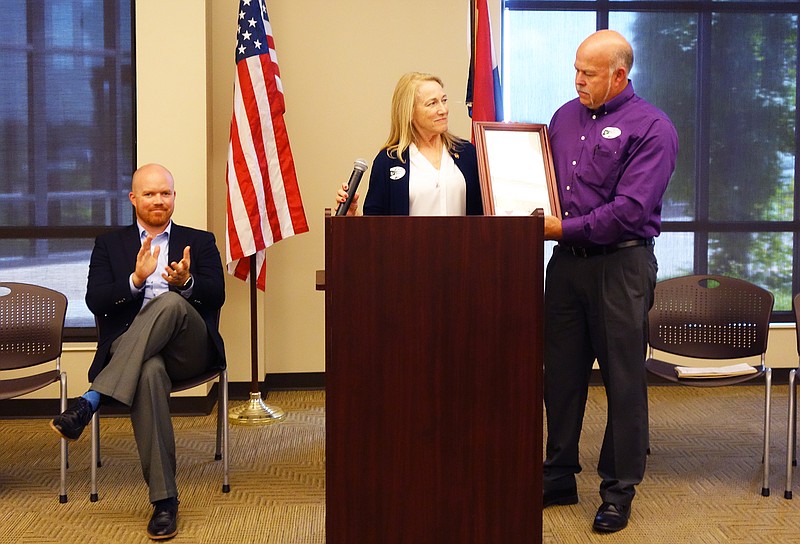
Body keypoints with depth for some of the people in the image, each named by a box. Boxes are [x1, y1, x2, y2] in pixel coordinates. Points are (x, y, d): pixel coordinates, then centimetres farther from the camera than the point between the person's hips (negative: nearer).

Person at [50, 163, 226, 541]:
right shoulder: (109, 244, 21)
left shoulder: (200, 241, 21)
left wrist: (186, 282, -18)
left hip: (189, 350, 0)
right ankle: (164, 500, -36)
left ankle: (90, 401, -40)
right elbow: (95, 301, 5)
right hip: (130, 348, 0)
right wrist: (136, 279, -14)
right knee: (150, 373, -38)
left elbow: (216, 295, 4)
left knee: (170, 301, -35)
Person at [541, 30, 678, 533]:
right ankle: (559, 478, 26)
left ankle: (619, 492, 15)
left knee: (624, 382, 3)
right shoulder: (565, 117, 11)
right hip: (566, 262, 6)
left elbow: (630, 210, -18)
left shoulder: (651, 128, -9)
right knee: (561, 374, 12)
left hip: (621, 264, -6)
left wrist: (566, 228, -16)